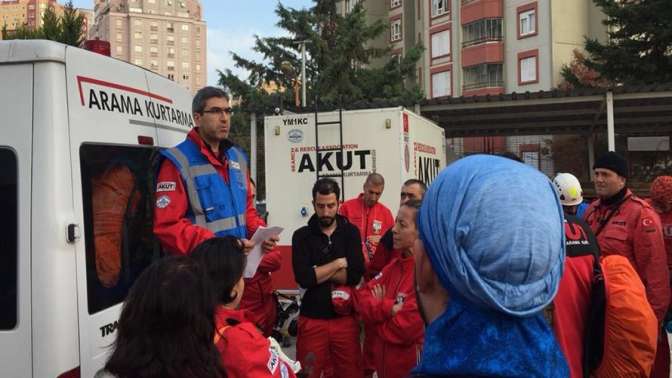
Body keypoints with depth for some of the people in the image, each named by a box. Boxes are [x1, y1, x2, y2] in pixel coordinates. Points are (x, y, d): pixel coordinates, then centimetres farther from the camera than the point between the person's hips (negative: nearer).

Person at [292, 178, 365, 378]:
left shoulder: (351, 232, 2)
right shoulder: (302, 236, -1)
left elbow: (355, 275, -11)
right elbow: (303, 278, -15)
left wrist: (317, 272, -10)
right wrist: (338, 264, -9)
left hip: (345, 317, 1)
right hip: (312, 319, -1)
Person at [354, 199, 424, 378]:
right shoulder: (395, 264, 6)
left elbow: (406, 328, -24)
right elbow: (362, 297, 0)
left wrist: (378, 307, -6)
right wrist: (388, 308, -20)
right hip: (385, 362, 7)